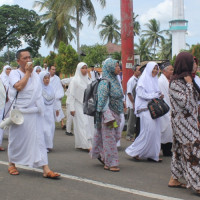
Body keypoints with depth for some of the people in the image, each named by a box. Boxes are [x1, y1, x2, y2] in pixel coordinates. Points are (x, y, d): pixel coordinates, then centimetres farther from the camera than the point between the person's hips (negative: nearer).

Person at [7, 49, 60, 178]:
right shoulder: (14, 73, -2)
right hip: (20, 112, -4)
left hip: (34, 112, 4)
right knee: (17, 139, 7)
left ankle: (46, 169, -7)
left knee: (39, 139, -2)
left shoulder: (35, 74, 14)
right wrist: (27, 72, -11)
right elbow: (19, 86, -21)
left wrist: (40, 107, 15)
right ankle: (12, 164, 28)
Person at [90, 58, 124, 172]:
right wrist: (108, 117, -22)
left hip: (116, 114, 9)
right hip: (108, 113, -9)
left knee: (116, 136, 12)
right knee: (109, 138, -3)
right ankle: (110, 163, 4)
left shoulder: (115, 80, 13)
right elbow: (103, 101, -19)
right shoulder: (105, 83, -14)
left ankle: (101, 155, 28)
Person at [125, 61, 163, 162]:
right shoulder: (143, 79, -6)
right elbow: (141, 94, -14)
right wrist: (155, 95, -13)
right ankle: (134, 151, 0)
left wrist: (159, 96, 2)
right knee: (148, 130, -13)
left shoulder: (154, 80, 18)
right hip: (145, 108, -8)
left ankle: (152, 155, 10)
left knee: (155, 131, 4)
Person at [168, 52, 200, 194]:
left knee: (181, 150, 12)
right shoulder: (175, 82, -15)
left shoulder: (185, 79, 12)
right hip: (183, 122, -9)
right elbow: (184, 102, -22)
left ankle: (174, 180, 20)